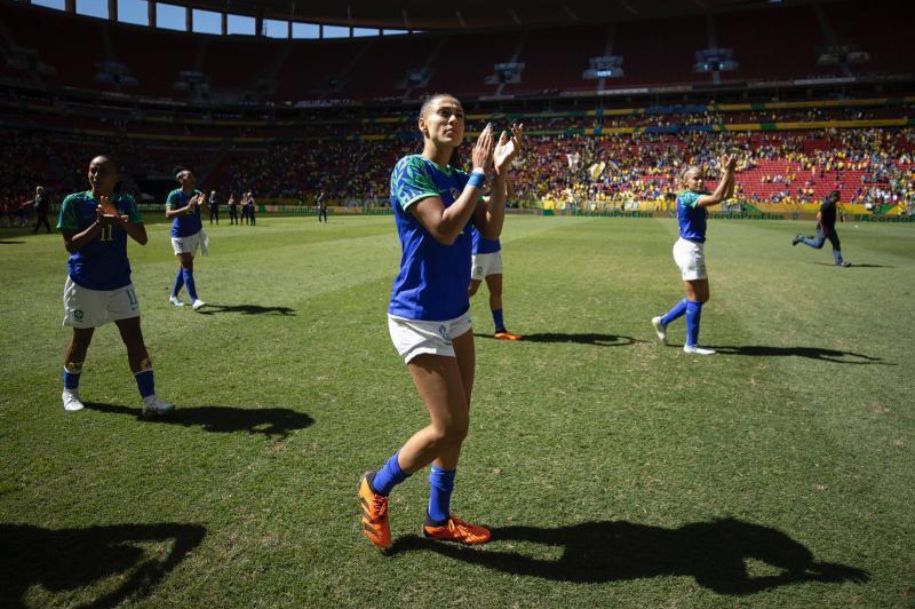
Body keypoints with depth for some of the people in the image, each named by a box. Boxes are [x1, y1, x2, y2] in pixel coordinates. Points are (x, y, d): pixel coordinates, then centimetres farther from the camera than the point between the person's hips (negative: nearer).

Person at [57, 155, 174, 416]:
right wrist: (98, 225, -25)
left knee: (135, 337, -5)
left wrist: (121, 220, -24)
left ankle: (150, 399, -5)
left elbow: (142, 239, -6)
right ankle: (70, 392, 35)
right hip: (84, 284, -2)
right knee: (81, 339, 11)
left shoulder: (126, 203, 1)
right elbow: (70, 244, -12)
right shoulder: (73, 202, -7)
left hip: (119, 282, 2)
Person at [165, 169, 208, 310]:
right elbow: (168, 214, -25)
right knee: (187, 267, -11)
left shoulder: (197, 193, 0)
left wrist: (202, 204, -38)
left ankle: (174, 296, 27)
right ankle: (194, 300, -15)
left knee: (184, 267, 13)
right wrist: (187, 208, -37)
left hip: (196, 233, 5)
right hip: (180, 235, -5)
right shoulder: (174, 195, -12)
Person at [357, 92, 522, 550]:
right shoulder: (410, 168, -13)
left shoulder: (460, 179, 11)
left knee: (455, 425, 12)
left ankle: (438, 519, 29)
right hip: (419, 318, -8)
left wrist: (499, 172, -8)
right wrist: (479, 174, -18)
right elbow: (444, 229, -26)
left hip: (457, 314, 8)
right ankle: (376, 488, 17)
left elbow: (491, 229, -2)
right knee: (449, 428, -8)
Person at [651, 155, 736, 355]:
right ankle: (691, 345, 9)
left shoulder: (697, 195, 12)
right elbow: (717, 198, -27)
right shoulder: (687, 197, -15)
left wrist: (729, 173, 0)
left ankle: (663, 321, 24)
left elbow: (727, 194, 12)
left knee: (701, 297, 15)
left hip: (693, 249, 10)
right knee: (695, 299, -1)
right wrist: (727, 172, -23)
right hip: (689, 249, -10)